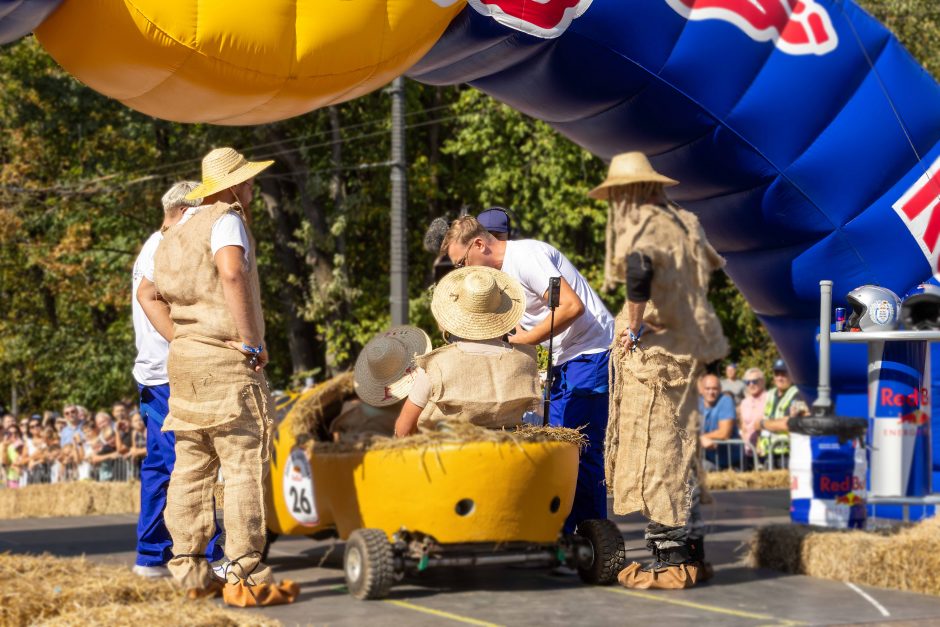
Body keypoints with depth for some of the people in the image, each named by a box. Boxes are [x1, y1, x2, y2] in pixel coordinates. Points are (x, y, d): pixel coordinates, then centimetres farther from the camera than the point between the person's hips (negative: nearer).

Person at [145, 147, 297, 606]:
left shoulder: (180, 230, 18)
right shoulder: (226, 220, -8)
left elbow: (150, 296, 24)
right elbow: (231, 274, -28)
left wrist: (179, 340, 17)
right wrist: (252, 342, -21)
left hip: (183, 360, 9)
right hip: (227, 362, -9)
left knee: (192, 467, 10)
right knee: (244, 467, -7)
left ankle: (191, 572, 14)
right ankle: (244, 576, -10)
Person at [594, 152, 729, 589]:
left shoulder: (645, 227, -13)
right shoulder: (683, 222, 13)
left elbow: (639, 267, -36)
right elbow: (711, 264, 30)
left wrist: (634, 325, -25)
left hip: (656, 352, -9)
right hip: (686, 347, 9)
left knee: (657, 451, -6)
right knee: (677, 452, 15)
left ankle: (674, 559, -6)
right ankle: (690, 553, 19)